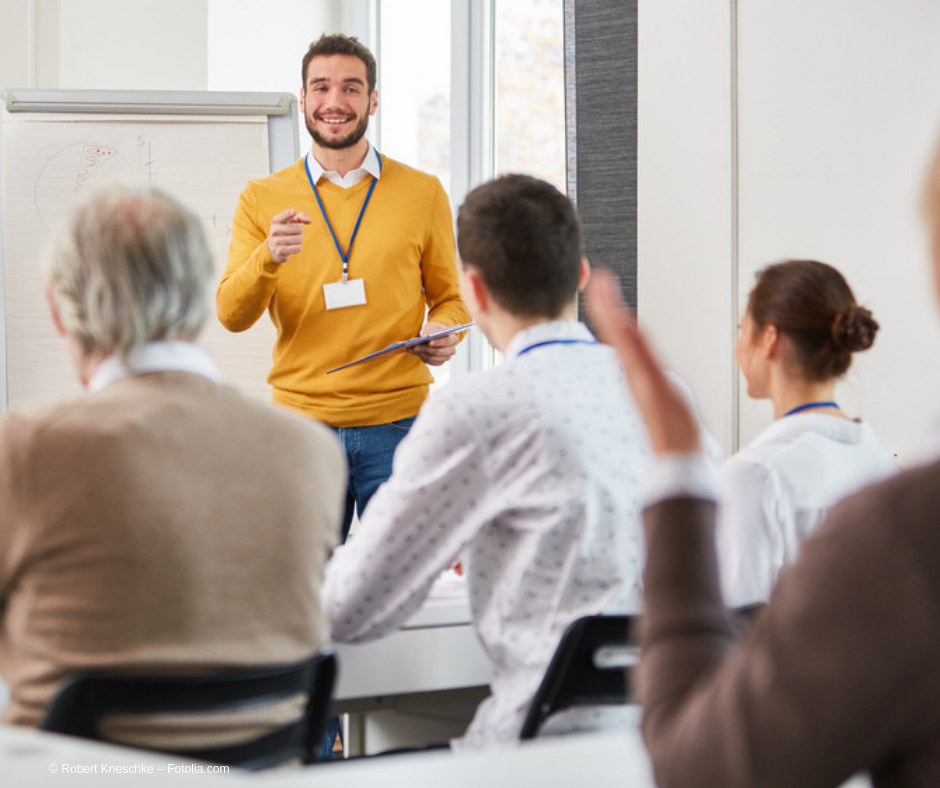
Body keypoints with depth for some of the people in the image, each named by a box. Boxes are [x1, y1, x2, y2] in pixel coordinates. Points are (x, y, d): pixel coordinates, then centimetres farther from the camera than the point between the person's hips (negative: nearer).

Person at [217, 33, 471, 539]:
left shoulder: (422, 193, 7)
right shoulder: (262, 199, 7)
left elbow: (451, 297, 15)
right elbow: (232, 315, -1)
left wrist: (444, 332, -8)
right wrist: (269, 257, -21)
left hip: (397, 426, 0)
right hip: (300, 421, 0)